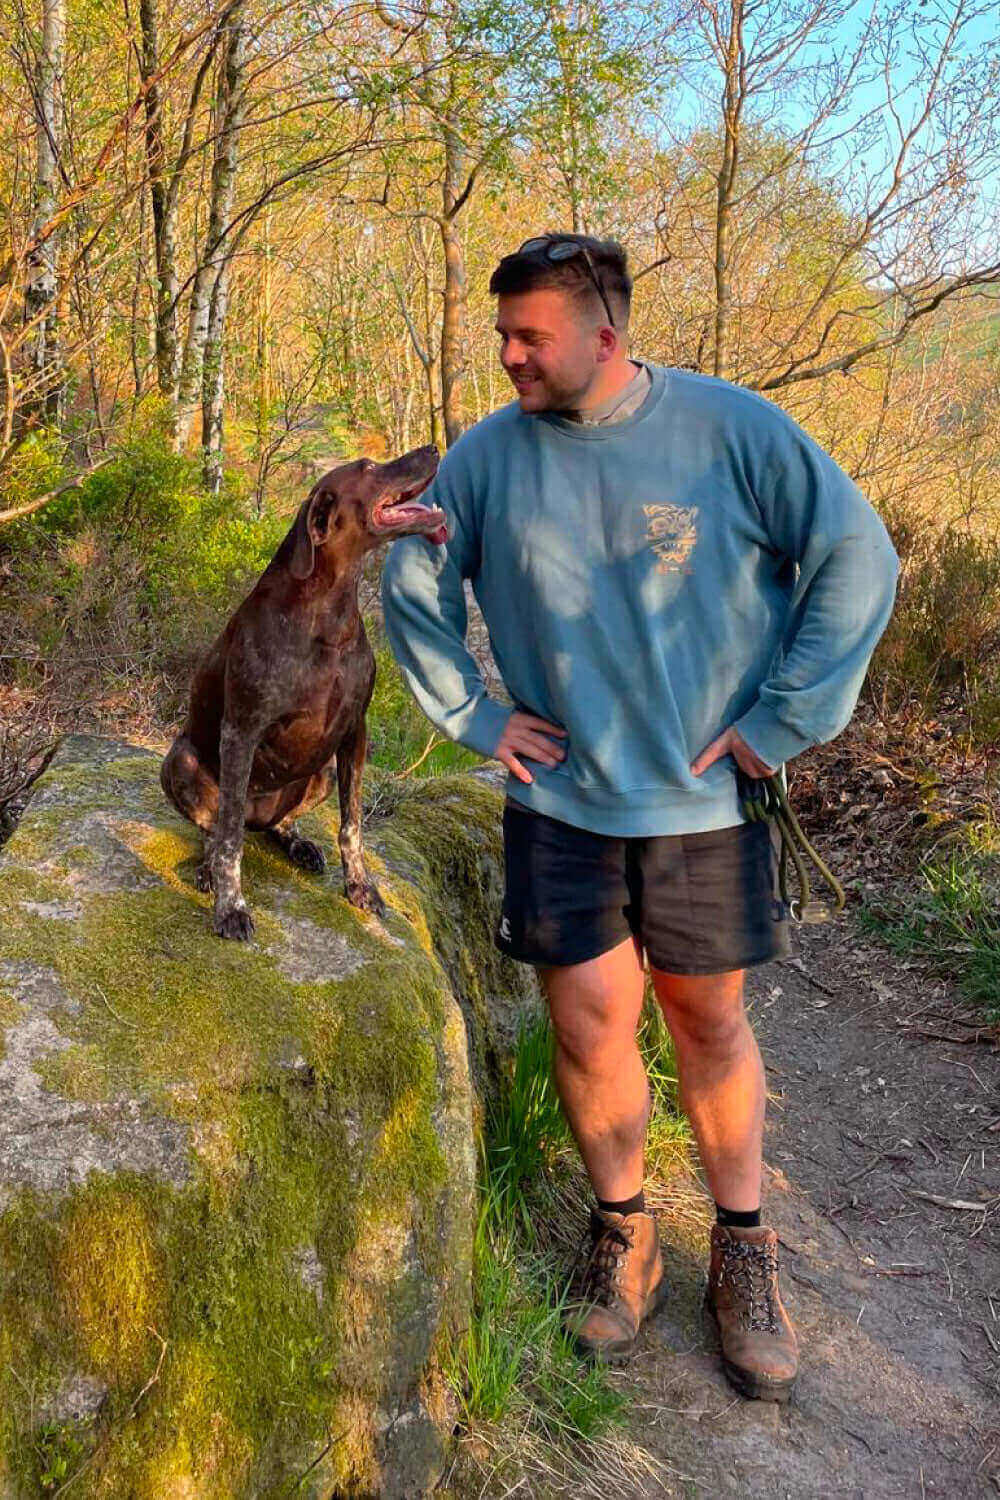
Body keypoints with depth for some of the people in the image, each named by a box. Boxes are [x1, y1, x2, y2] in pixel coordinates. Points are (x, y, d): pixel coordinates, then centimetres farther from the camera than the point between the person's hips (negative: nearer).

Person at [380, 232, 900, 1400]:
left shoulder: (731, 428, -10)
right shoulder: (489, 455, -3)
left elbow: (857, 558, -7)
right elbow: (412, 583, 11)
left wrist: (783, 720, -8)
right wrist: (471, 713, 4)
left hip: (701, 798, -1)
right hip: (557, 795, 2)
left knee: (708, 1020, 10)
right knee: (589, 1018, 1)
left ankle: (743, 1250, 29)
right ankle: (622, 1232, 27)